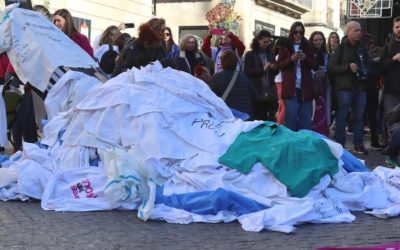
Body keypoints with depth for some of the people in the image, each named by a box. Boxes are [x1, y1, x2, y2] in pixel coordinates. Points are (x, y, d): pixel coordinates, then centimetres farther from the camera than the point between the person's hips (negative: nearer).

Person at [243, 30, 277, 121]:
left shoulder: (270, 54, 14)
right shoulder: (250, 55, 1)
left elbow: (275, 72, 19)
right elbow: (247, 72, -8)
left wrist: (274, 68, -5)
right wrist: (263, 69, -16)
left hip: (270, 92, 4)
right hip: (256, 92, -4)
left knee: (271, 119, 3)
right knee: (258, 119, -1)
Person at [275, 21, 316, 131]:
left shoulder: (307, 46, 12)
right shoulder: (285, 46, 5)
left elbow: (314, 64, 8)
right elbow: (278, 65, 0)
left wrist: (305, 58, -12)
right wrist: (291, 59, -17)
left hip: (305, 87, 3)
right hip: (290, 87, -2)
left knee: (306, 116, 3)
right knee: (291, 115, -5)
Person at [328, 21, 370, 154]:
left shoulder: (362, 48, 14)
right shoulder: (340, 48, -2)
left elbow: (367, 64, 28)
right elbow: (331, 67, -9)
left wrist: (366, 71, 6)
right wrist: (348, 67, -18)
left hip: (360, 87, 6)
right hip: (344, 87, -5)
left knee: (359, 117, 8)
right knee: (342, 116, -2)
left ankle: (358, 145, 14)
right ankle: (340, 145, 4)